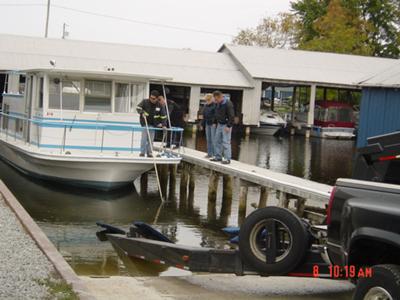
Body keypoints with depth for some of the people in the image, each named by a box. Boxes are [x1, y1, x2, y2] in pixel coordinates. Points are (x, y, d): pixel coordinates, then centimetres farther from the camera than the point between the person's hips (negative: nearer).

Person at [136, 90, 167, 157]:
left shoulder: (160, 106, -5)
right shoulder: (145, 102, -8)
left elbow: (163, 116, -2)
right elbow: (138, 107, -9)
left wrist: (164, 125, -12)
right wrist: (142, 113, -29)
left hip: (153, 124, 2)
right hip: (145, 123, -2)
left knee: (150, 139, 3)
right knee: (144, 137, -9)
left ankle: (149, 152, 10)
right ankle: (142, 152, -5)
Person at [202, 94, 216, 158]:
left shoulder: (215, 105, -9)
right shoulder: (205, 106, 15)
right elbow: (204, 116, 19)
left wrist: (215, 123, -21)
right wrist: (203, 124, 17)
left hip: (213, 124, -8)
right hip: (207, 124, 8)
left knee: (213, 139, -7)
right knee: (208, 140, 10)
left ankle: (215, 154, -3)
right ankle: (209, 153, 15)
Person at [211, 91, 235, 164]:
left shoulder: (228, 104, -18)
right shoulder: (217, 104, 7)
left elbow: (231, 116, -18)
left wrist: (228, 126, -20)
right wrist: (215, 122, 14)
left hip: (226, 125, -8)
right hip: (219, 125, 8)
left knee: (226, 142, -8)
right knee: (217, 141, 11)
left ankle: (227, 159, -4)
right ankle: (218, 157, 19)